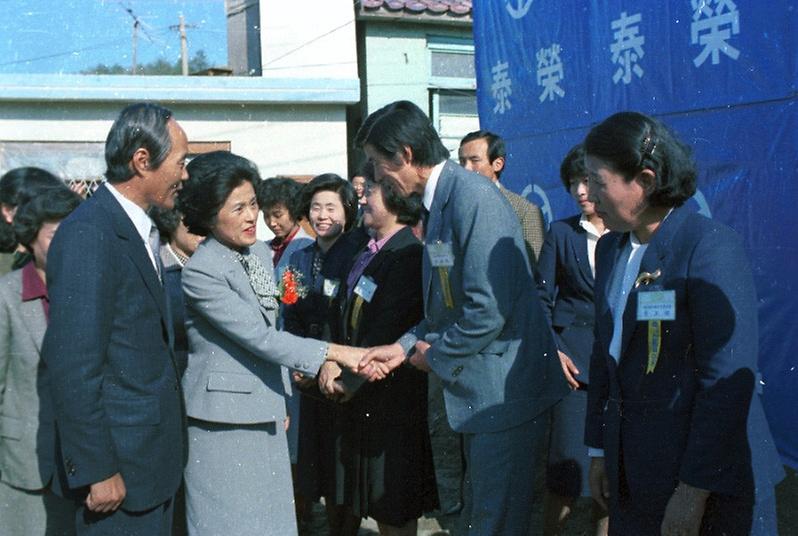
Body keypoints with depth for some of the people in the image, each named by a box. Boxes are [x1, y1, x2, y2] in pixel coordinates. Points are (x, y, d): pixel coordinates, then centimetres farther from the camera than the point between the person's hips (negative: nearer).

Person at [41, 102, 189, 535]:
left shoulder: (138, 229, 11)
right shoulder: (89, 235, -18)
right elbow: (72, 364, -21)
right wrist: (97, 470, -19)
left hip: (153, 458, 9)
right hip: (119, 466, -9)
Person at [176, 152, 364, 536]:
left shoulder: (261, 252, 6)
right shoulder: (200, 272, -18)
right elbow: (258, 337, -20)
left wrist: (280, 399, 14)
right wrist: (333, 353, -20)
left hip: (264, 413, 7)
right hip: (223, 420, -7)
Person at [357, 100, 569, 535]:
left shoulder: (472, 197, -20)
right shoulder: (443, 199, 11)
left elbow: (488, 310, -25)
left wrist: (436, 355, -11)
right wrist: (405, 347, 6)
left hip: (502, 390, -10)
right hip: (480, 389, 10)